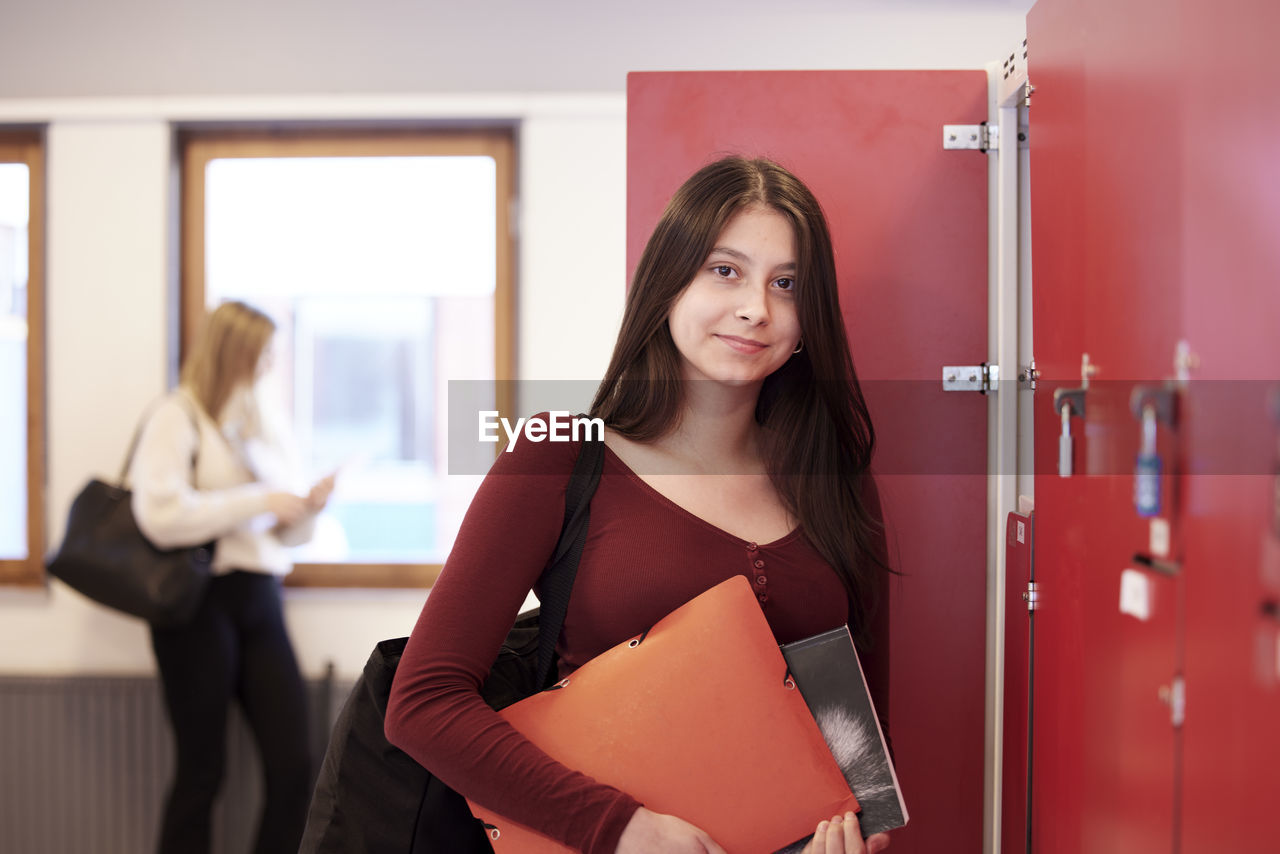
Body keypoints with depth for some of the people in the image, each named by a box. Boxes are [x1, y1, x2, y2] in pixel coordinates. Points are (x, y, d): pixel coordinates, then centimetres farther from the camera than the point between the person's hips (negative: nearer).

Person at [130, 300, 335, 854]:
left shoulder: (266, 425, 17)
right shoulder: (177, 417, -3)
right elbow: (161, 516, -19)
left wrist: (307, 508, 0)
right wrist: (258, 501, -16)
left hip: (260, 600, 6)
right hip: (199, 601, -6)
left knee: (293, 764, -1)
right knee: (202, 770, 2)